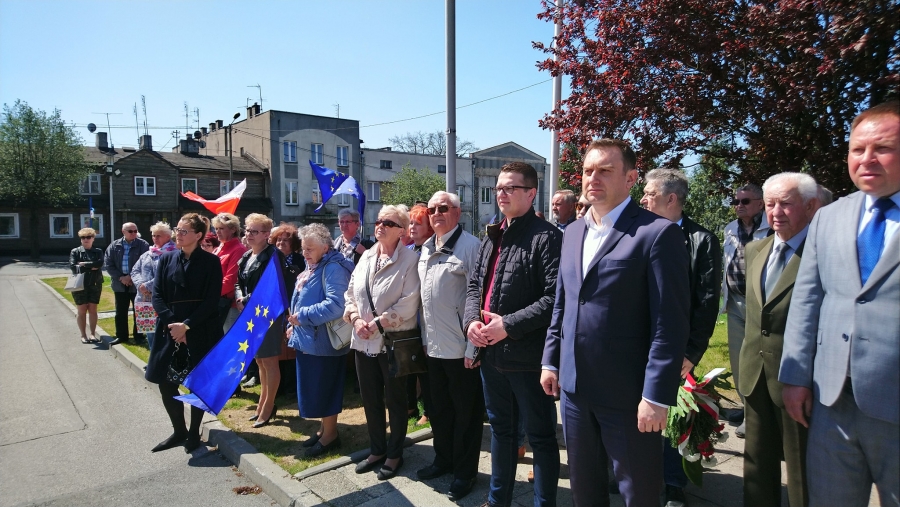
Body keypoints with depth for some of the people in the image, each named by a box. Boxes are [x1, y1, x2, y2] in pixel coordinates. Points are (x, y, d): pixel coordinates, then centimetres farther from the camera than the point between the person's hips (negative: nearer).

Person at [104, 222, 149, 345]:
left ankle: (139, 336, 16)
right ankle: (121, 336, 22)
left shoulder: (143, 245, -5)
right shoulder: (114, 246, 5)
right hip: (120, 283, 3)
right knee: (120, 312, 11)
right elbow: (108, 264, 2)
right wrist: (120, 277, -8)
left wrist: (132, 277, -15)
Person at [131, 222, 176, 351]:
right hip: (145, 300, 8)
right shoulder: (147, 255, 18)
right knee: (149, 331, 17)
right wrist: (140, 284, -5)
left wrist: (148, 286, -17)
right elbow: (135, 270, 15)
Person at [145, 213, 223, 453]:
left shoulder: (211, 262, -5)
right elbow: (157, 294, 2)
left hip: (200, 332, -3)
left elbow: (212, 300, -9)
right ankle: (178, 430, 25)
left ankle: (194, 432, 23)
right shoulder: (166, 259, 6)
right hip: (170, 330, 4)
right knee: (166, 382, 6)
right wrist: (171, 323, -11)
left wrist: (187, 325, -17)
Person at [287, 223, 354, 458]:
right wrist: (294, 324, 9)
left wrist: (303, 316, -21)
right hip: (307, 338, 10)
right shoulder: (311, 268, 13)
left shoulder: (333, 268, -18)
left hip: (323, 340, -10)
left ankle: (330, 434, 17)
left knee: (324, 387, 2)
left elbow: (335, 305, -29)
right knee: (314, 387, 17)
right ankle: (325, 428, 31)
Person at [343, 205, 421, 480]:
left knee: (395, 400, 10)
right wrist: (356, 319, -6)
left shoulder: (409, 260, -11)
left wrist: (377, 324, -17)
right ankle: (377, 450, 35)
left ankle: (394, 454, 27)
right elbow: (350, 293, 10)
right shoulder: (366, 256, 9)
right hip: (363, 341, 6)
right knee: (370, 398, 17)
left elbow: (408, 305, -18)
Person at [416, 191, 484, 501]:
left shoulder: (470, 245, -13)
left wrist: (473, 347, -17)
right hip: (433, 346, 7)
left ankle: (465, 472, 25)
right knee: (438, 408, 21)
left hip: (460, 347, -7)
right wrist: (424, 336, 13)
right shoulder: (426, 249, 10)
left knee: (465, 412, 9)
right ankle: (443, 459, 40)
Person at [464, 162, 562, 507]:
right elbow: (474, 284, 15)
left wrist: (509, 325, -22)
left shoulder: (546, 237, -13)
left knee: (540, 435, 9)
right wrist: (471, 320, -4)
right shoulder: (491, 238, 13)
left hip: (528, 354, -8)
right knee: (500, 427, 22)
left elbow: (555, 297, -21)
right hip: (490, 351, 8)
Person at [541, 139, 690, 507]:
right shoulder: (573, 232, 9)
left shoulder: (658, 233, -13)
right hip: (573, 386, 6)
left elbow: (671, 324, -16)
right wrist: (551, 361, 12)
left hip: (628, 394, -6)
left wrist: (657, 396, -17)